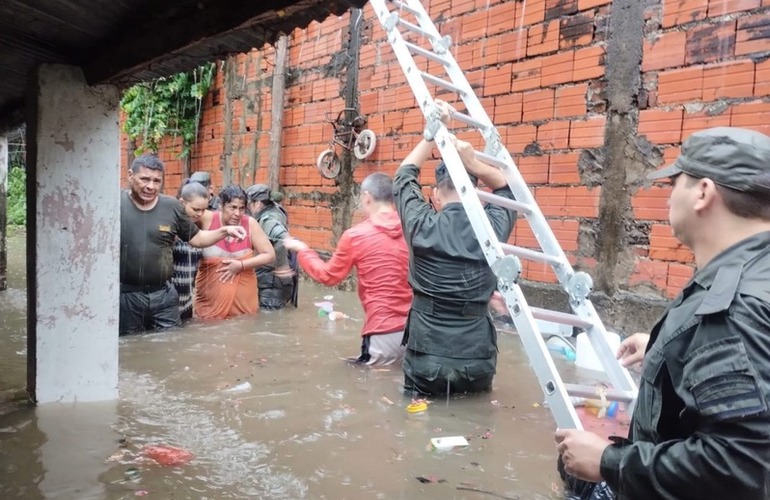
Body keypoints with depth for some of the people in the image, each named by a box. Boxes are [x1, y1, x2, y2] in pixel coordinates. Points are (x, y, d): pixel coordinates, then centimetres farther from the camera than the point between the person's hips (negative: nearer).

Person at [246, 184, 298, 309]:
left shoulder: (268, 221, -20)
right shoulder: (271, 214, 10)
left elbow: (284, 239, -38)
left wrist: (280, 266, -28)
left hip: (273, 283, -10)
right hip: (271, 281, 10)